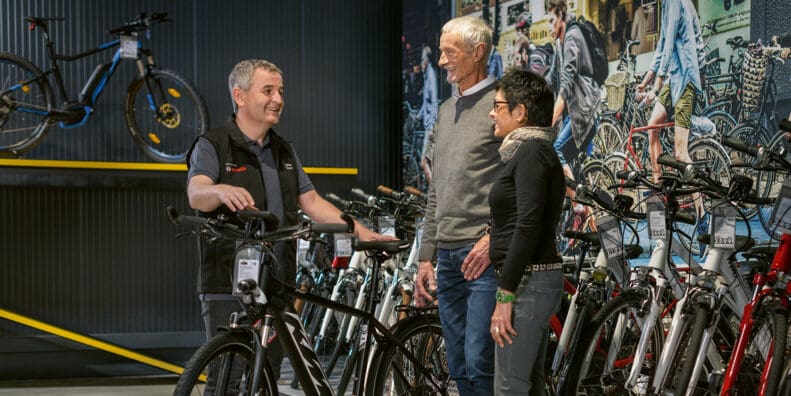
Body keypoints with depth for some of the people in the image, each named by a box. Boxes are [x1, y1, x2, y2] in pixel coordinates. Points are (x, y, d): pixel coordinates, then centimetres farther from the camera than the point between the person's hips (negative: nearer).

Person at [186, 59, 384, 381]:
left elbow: (313, 203, 17)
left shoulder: (283, 151, 17)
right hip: (228, 291, -6)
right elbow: (196, 194, -22)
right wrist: (223, 191, -45)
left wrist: (361, 232, 6)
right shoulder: (212, 146, -4)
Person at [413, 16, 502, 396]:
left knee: (480, 361, -12)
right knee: (458, 365, 10)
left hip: (485, 254, -8)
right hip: (448, 256, 8)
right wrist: (426, 256, 18)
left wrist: (492, 239, -19)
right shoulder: (446, 110, 19)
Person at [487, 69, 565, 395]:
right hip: (538, 280, 11)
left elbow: (527, 227, -22)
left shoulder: (531, 153, -13)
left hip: (527, 282, -11)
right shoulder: (536, 151, 17)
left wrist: (505, 296, -22)